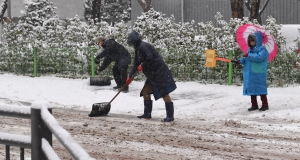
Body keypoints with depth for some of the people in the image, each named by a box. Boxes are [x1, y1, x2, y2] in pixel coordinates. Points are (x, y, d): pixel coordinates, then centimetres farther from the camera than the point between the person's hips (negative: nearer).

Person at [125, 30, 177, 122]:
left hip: (159, 72, -11)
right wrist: (130, 77, 21)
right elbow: (136, 64, 22)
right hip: (152, 74, 11)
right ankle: (147, 114, 17)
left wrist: (142, 66, -10)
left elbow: (150, 58, -25)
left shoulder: (143, 46, -14)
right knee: (145, 92, 11)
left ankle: (170, 116, -9)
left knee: (164, 93, -9)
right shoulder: (138, 49, 17)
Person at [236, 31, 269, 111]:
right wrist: (241, 60, -3)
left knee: (261, 89, -5)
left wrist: (249, 55, -23)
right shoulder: (250, 49, 16)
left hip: (259, 74, -8)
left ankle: (265, 105, 3)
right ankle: (254, 105, 20)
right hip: (250, 74, 8)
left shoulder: (262, 49, -9)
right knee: (251, 89, 11)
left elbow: (259, 57, -25)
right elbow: (246, 60, 17)